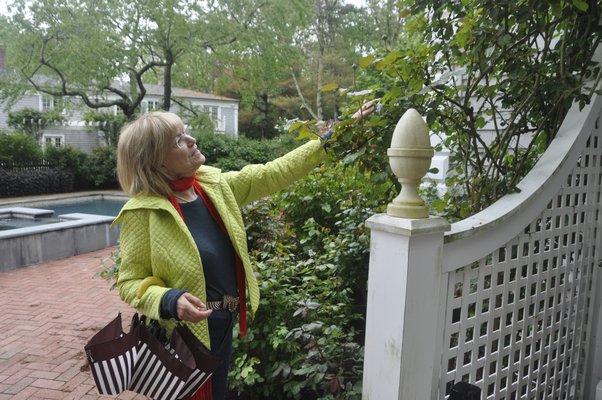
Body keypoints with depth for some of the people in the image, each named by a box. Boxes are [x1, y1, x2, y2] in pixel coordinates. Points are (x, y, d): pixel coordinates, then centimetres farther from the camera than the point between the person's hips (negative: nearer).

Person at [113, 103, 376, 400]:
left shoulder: (215, 186, -2)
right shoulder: (143, 212, -18)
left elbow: (275, 173, 1)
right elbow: (130, 283, -13)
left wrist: (334, 137, 1)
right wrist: (170, 301, -33)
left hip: (224, 326, 6)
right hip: (182, 336, -6)